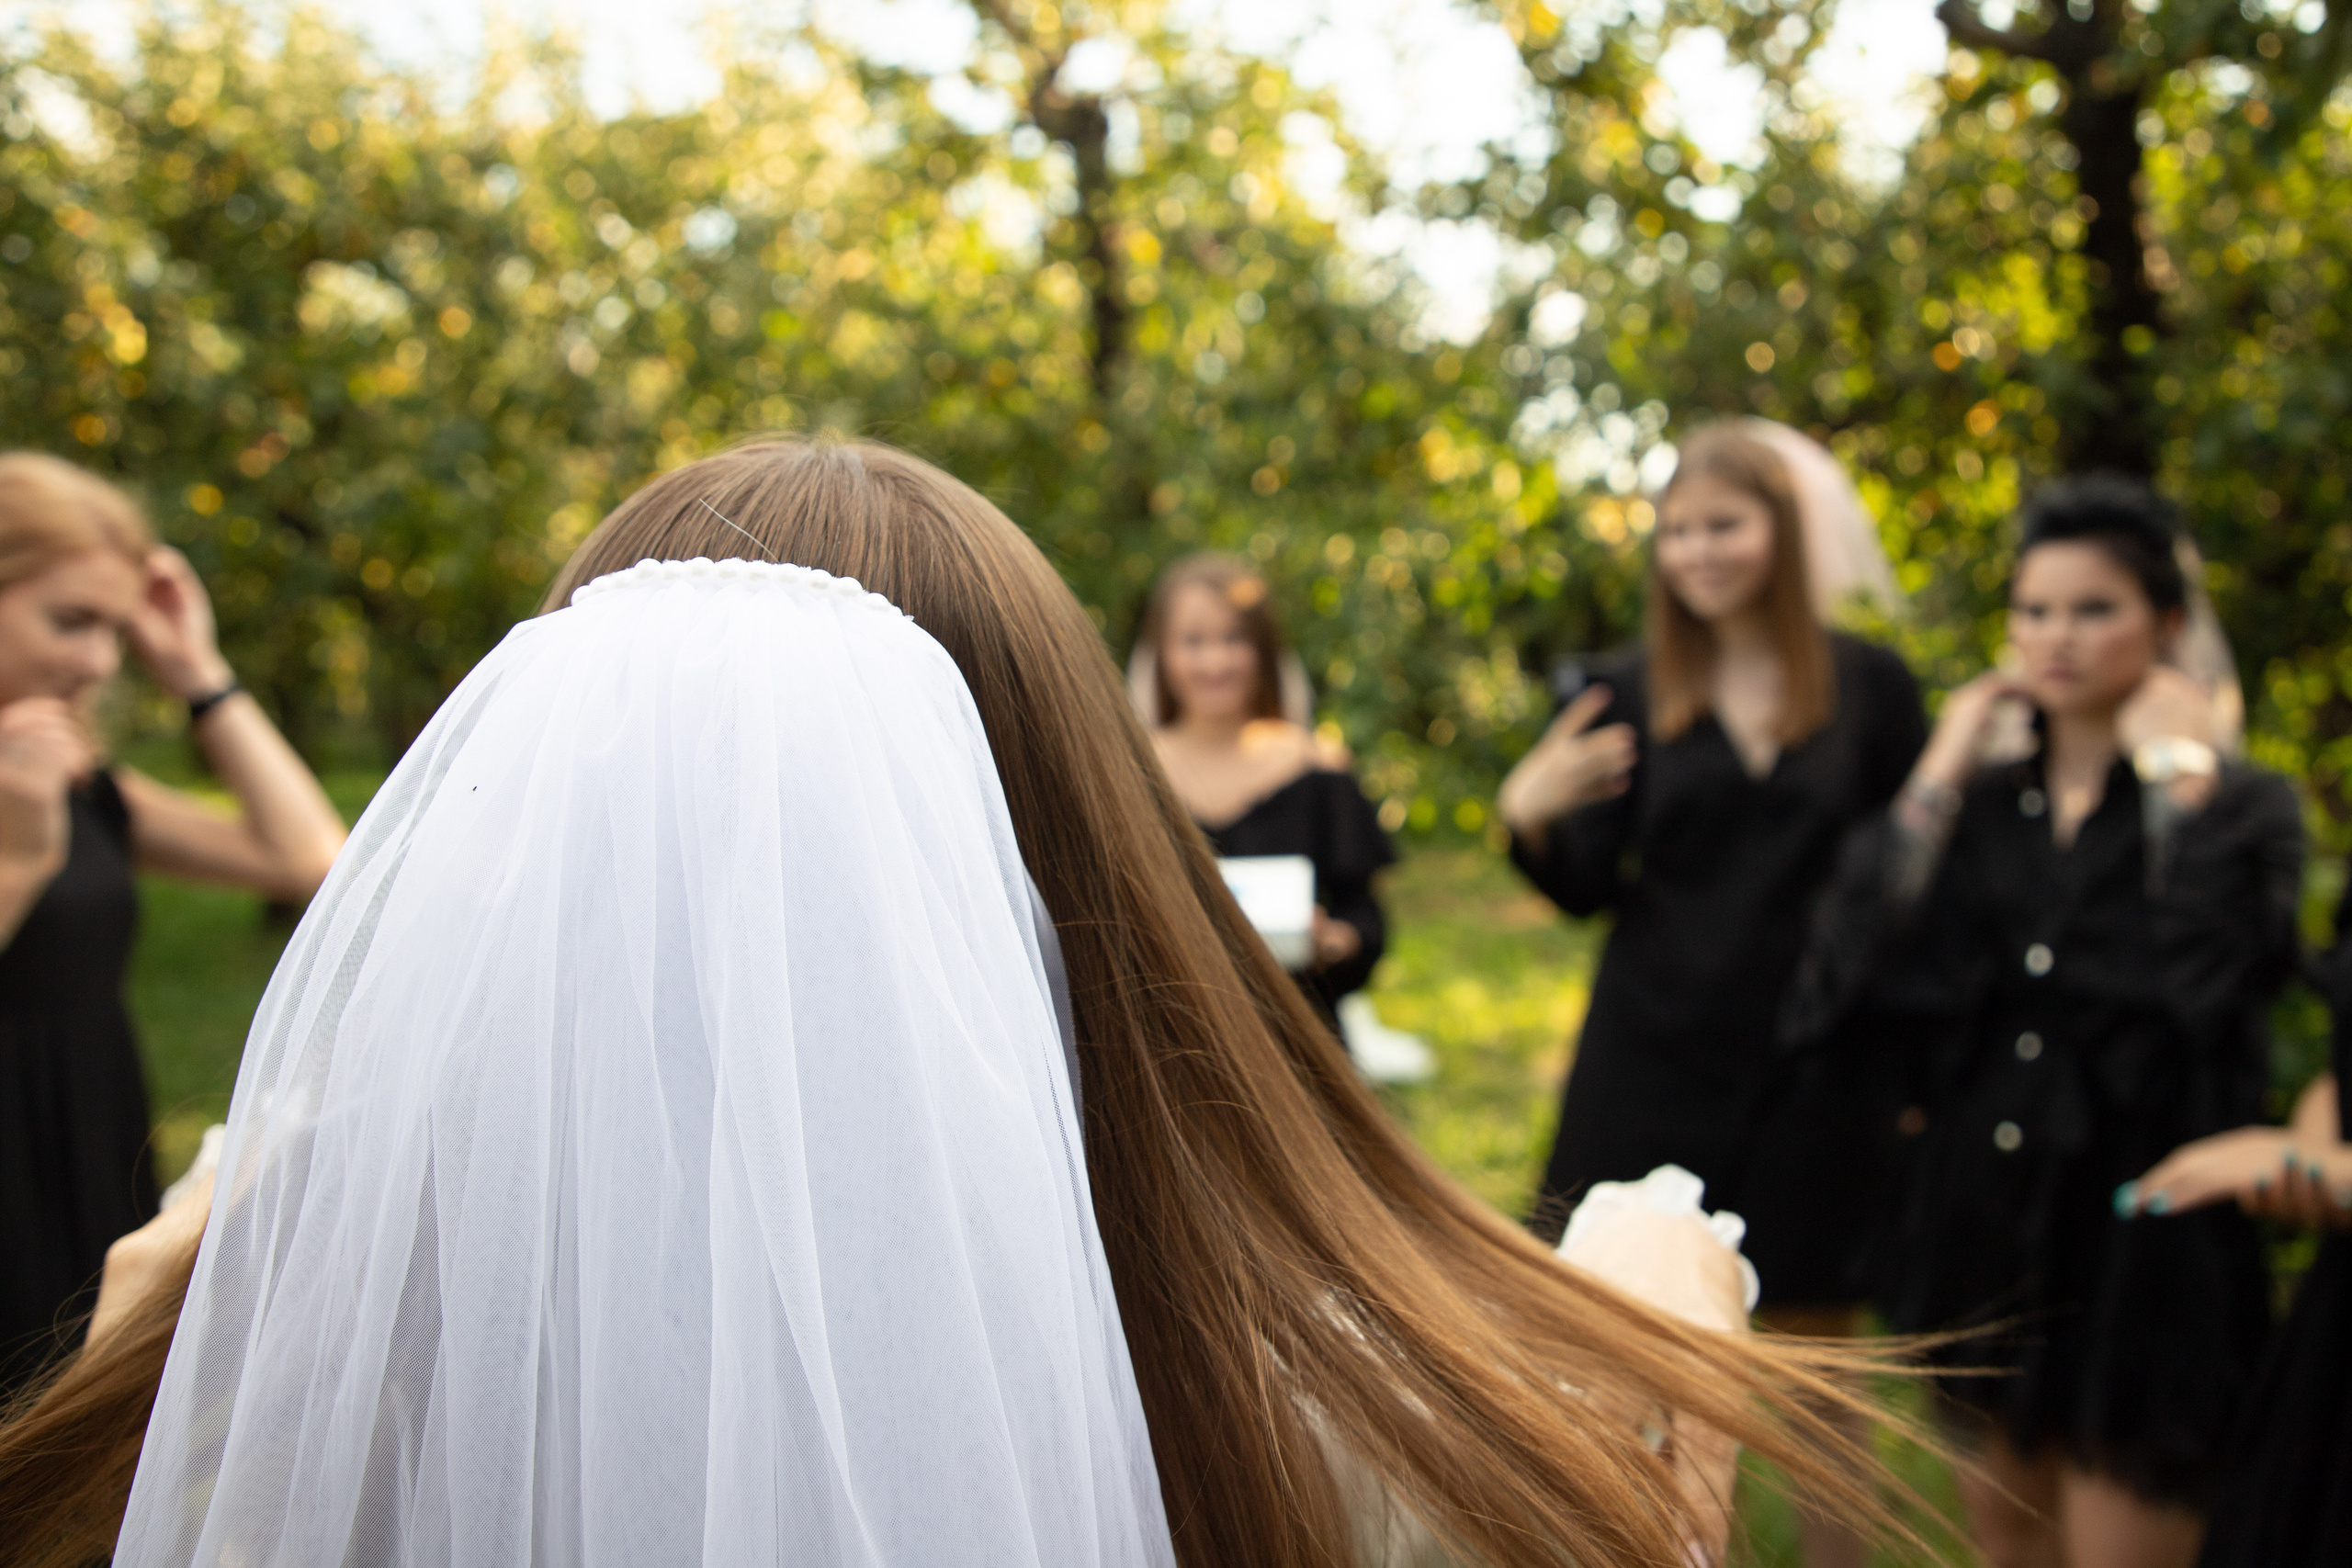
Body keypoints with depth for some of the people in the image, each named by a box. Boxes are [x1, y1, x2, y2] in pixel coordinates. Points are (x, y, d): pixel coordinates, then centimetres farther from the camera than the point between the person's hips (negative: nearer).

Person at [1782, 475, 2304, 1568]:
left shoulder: (2238, 806, -4)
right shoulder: (1977, 807, 6)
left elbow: (2220, 967, -26)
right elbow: (1862, 964, -9)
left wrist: (2181, 771, -16)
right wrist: (1939, 776, -8)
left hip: (2139, 1224, -4)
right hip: (1979, 1207, 4)